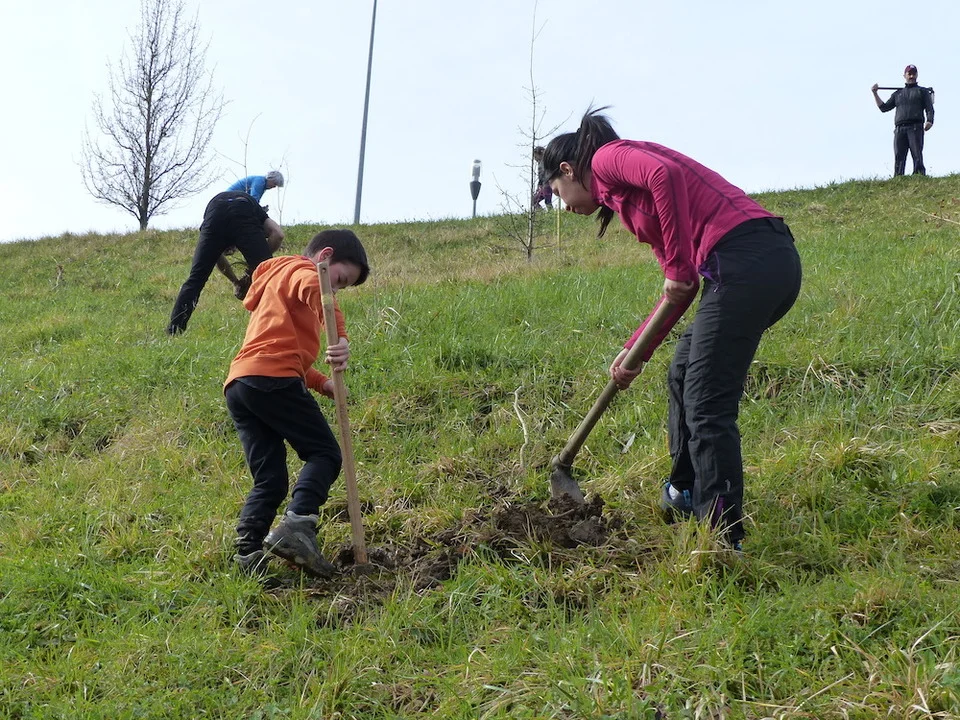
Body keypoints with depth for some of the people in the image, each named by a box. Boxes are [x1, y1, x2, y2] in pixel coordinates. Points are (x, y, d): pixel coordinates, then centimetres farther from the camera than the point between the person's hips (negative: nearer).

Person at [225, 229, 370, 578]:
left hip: (237, 385, 9)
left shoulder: (275, 278, 37)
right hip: (273, 379, -9)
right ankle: (297, 526, -22)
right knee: (324, 453, -4)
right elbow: (315, 291, -19)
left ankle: (248, 550, -4)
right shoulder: (301, 271, 8)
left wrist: (322, 383, 21)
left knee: (269, 480, 8)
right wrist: (341, 338, -30)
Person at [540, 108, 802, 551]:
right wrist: (635, 352, 22)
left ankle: (724, 541, 0)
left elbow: (666, 174, -19)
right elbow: (681, 289, 25)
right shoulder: (624, 195, 29)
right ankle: (686, 494, 39)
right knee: (685, 372, 26)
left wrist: (677, 267, -14)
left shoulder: (608, 158, 5)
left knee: (707, 406, -5)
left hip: (744, 261, -10)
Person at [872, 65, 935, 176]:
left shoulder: (922, 91, 18)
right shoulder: (898, 94, 28)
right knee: (898, 158, -7)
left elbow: (929, 108, 6)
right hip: (899, 129, 3)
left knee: (917, 156, -15)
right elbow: (884, 107, 24)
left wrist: (929, 121, -14)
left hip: (915, 128, -3)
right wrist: (875, 93, 16)